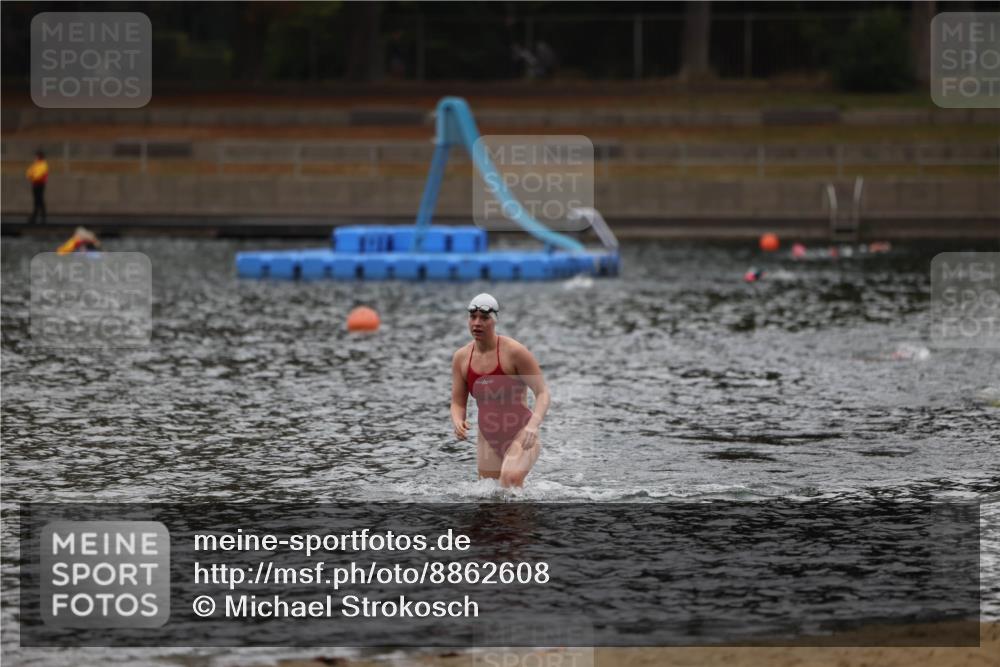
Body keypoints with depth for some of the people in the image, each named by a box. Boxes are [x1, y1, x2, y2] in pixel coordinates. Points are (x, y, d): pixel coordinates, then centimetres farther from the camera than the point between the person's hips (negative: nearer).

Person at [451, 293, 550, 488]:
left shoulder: (514, 352, -14)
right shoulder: (461, 357, 2)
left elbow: (542, 393, -14)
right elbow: (458, 403, 5)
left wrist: (533, 425, -32)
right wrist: (458, 422, -20)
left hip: (520, 435, -6)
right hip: (488, 438, 6)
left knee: (511, 478, -34)